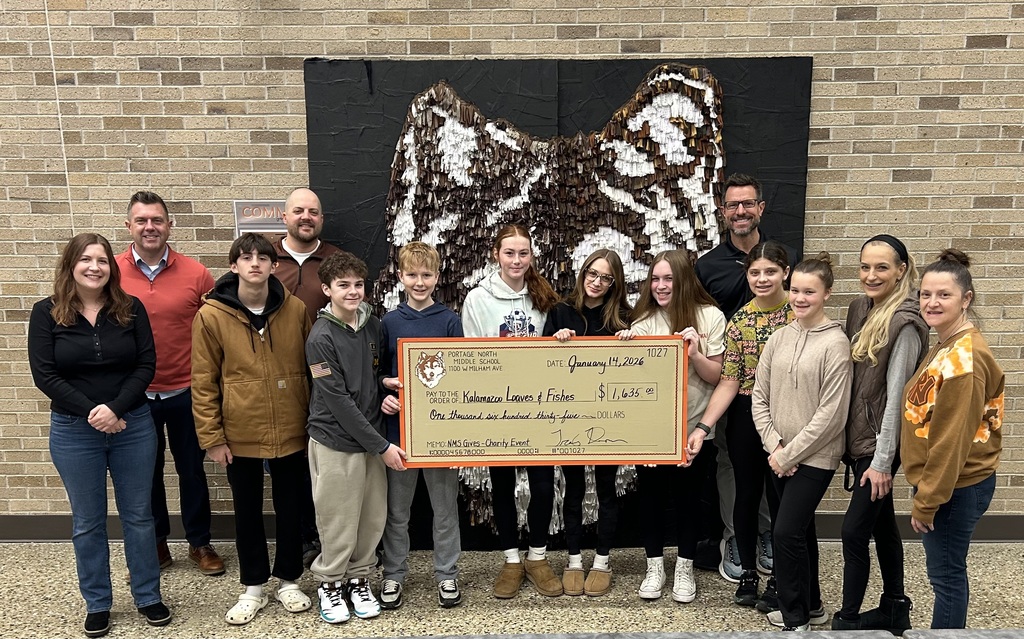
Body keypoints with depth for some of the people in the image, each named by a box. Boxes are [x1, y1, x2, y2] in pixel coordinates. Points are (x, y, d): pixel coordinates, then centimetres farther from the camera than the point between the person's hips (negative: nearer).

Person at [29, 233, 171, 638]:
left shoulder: (131, 309, -2)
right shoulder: (46, 312, -4)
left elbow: (146, 364, -5)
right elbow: (44, 375, -8)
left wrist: (116, 408, -18)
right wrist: (90, 412, -17)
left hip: (133, 425, 1)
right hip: (74, 431, 0)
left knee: (138, 515, 10)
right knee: (87, 522, 11)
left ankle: (148, 596, 26)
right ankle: (97, 604, 28)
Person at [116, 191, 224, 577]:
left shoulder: (195, 274, -7)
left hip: (186, 392, 0)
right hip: (134, 395, 1)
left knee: (191, 470, 14)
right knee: (146, 473, 15)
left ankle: (200, 543, 31)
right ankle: (155, 544, 34)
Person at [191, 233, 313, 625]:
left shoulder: (296, 310, -3)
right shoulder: (211, 315, -8)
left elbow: (311, 369, 5)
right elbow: (203, 382, -5)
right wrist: (211, 436, -6)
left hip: (291, 433, 1)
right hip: (239, 436, -1)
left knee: (289, 509, 14)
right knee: (247, 512, 15)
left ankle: (288, 581, 34)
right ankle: (253, 587, 33)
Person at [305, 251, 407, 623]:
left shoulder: (374, 326, 4)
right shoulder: (321, 338, -13)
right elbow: (338, 401, -16)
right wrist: (381, 446, -15)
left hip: (373, 440, 5)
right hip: (335, 442, -5)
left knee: (373, 518, 12)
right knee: (338, 520, 6)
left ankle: (358, 579, 31)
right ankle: (330, 583, 27)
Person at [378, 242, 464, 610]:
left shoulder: (450, 321, 0)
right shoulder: (389, 323, 3)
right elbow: (379, 373, 8)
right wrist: (386, 388, -14)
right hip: (399, 426, 1)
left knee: (445, 507, 10)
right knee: (397, 509, 13)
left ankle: (447, 575, 27)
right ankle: (393, 574, 29)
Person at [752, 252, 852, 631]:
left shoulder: (835, 343, -13)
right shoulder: (779, 337, 4)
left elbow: (831, 412, -16)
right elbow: (759, 397, 5)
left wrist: (790, 454, -14)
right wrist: (774, 446, -6)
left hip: (815, 457, -6)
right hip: (780, 456, 6)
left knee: (786, 533, -6)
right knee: (801, 530, 18)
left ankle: (796, 620, 12)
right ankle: (810, 606, 35)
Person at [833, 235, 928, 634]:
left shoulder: (904, 323, -18)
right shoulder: (860, 308, 5)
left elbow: (896, 395, -19)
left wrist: (882, 461, -17)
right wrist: (849, 442, 11)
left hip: (880, 442, -8)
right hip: (857, 436, 8)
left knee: (854, 530, -1)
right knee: (882, 524, 19)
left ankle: (847, 621, 15)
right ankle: (895, 609, 35)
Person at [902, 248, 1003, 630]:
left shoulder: (964, 357, -21)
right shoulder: (945, 348, 8)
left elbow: (952, 439, -22)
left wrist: (926, 502, -17)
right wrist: (925, 492, 15)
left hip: (955, 487, -9)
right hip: (944, 482, 9)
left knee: (946, 574, 5)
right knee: (946, 571, 20)